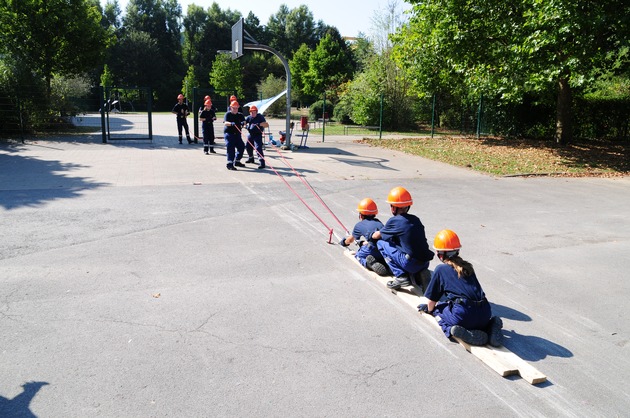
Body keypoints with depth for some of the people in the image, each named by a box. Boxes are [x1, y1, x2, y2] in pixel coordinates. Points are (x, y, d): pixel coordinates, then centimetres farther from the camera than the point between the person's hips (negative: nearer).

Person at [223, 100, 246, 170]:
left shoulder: (240, 115, 8)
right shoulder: (228, 114, -4)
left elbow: (244, 121, -8)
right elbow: (225, 123, -21)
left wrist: (243, 123, -33)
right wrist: (231, 123, -42)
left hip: (237, 134, 6)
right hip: (228, 133, -5)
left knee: (241, 147, 8)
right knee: (230, 148, -14)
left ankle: (237, 161, 25)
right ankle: (230, 164, -15)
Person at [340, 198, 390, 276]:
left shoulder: (359, 225, 20)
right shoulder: (378, 222, 30)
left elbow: (350, 240, 39)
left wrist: (344, 242, 63)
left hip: (374, 251, -3)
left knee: (358, 255, 24)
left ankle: (371, 263, -8)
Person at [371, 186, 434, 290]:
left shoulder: (394, 221, -6)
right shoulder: (415, 219, 11)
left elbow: (376, 236, 9)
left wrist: (371, 236, 34)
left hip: (411, 263, -7)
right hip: (425, 263, 7)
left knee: (381, 243, 6)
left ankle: (401, 277, 0)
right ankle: (419, 274, 11)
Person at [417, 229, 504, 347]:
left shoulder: (440, 269, 6)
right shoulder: (467, 266, 22)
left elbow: (432, 300, 11)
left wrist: (429, 309, 37)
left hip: (464, 315, -6)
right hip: (485, 314, 6)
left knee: (438, 309, 21)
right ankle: (490, 326, 5)